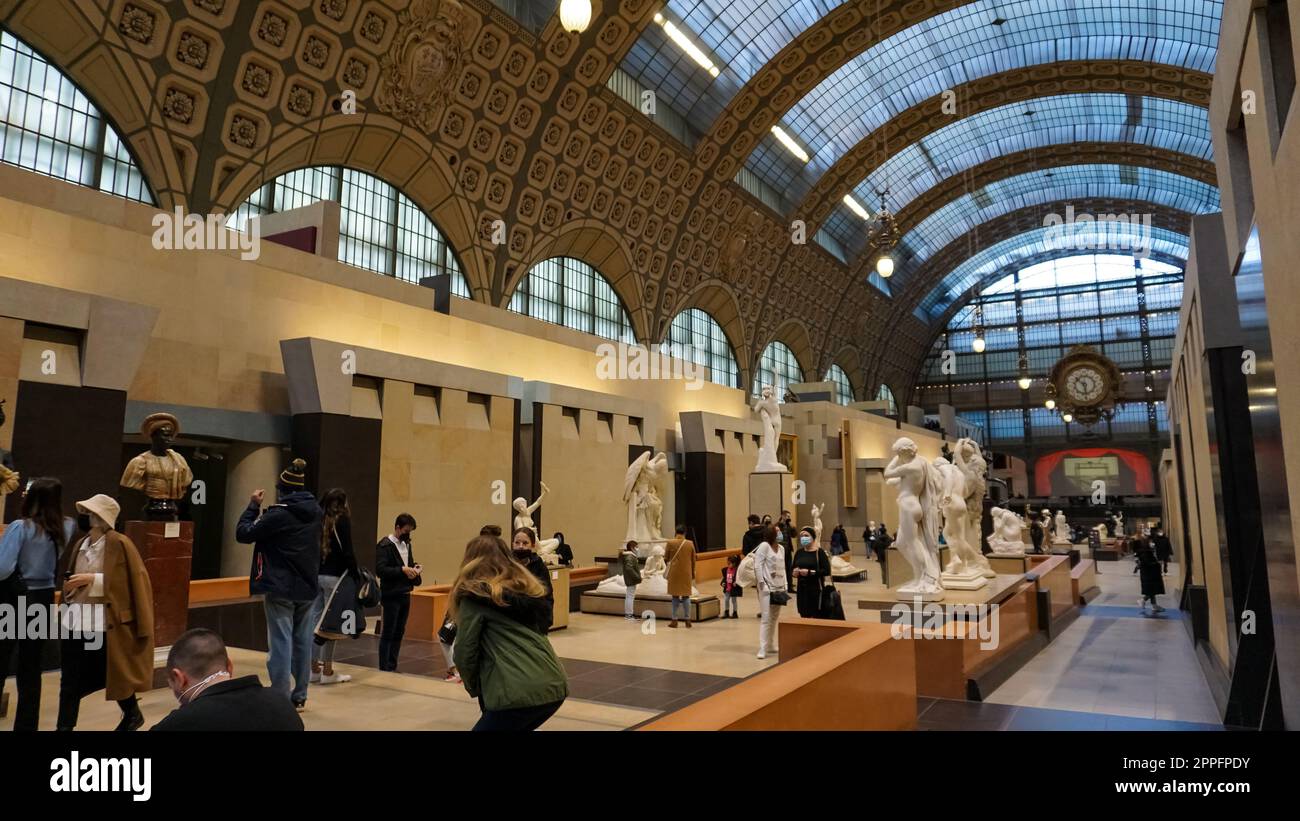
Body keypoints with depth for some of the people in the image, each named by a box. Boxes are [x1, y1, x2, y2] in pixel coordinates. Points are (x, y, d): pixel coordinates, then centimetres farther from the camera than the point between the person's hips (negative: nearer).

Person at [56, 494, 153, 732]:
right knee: (70, 679, 5)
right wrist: (69, 587, 3)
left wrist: (93, 579, -18)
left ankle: (132, 714, 31)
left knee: (113, 674, 8)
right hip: (75, 620, 6)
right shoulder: (78, 544, 10)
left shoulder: (120, 544, -12)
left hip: (105, 623, -6)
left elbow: (134, 581, -14)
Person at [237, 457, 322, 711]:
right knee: (303, 642, 10)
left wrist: (253, 505, 3)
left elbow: (243, 534, -10)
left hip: (280, 588, -5)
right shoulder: (315, 511, 4)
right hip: (308, 586, 6)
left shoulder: (278, 514, -15)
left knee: (281, 643, -1)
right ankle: (299, 697, 18)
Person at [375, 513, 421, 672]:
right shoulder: (385, 545, -12)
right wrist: (402, 570, -26)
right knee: (388, 633, -1)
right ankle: (384, 669, 7)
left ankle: (392, 667, 19)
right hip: (391, 595, -8)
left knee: (399, 632, 11)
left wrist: (414, 567, 2)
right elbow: (380, 570, -20)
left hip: (405, 594, 8)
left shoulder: (406, 544, 14)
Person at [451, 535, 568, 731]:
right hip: (555, 686, 7)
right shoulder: (526, 586, 19)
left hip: (520, 692, -7)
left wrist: (473, 686, 17)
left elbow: (465, 652, -2)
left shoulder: (475, 595, 1)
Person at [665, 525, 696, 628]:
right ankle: (687, 619, 10)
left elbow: (666, 558, 1)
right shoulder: (690, 544, -2)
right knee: (686, 596, 9)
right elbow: (693, 561, 5)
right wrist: (693, 574, 16)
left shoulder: (671, 542, -7)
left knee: (675, 596, 6)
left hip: (674, 573, -1)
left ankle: (674, 620, 7)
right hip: (686, 573, 1)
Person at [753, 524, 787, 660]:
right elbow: (757, 566, -13)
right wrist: (762, 584, -15)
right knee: (766, 618, -7)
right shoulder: (764, 546, -10)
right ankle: (763, 649, -4)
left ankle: (771, 645, 26)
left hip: (779, 587, 7)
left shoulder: (781, 548, 12)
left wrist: (785, 585, 9)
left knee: (775, 618, 14)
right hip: (767, 587, -7)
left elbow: (783, 568, 15)